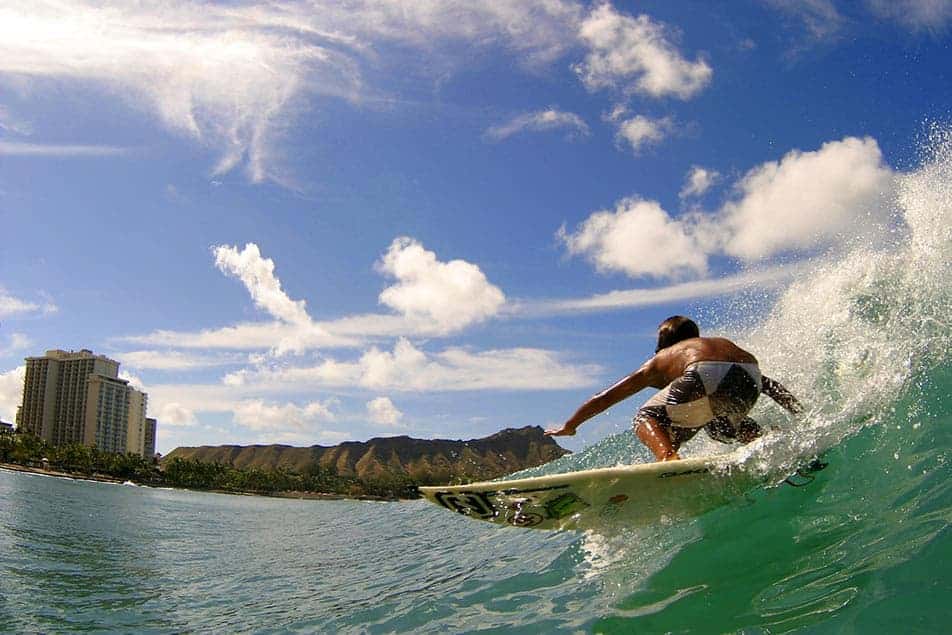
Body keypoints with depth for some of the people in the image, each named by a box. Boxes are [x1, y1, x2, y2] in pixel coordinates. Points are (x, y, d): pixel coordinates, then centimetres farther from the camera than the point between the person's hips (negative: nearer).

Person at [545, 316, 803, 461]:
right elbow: (769, 385, 32)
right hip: (748, 376, 4)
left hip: (706, 377, -4)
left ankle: (670, 460, -17)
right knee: (724, 426, 34)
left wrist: (569, 426, 47)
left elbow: (606, 397, 37)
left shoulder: (658, 362, 32)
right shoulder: (723, 342, 42)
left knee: (646, 419, 16)